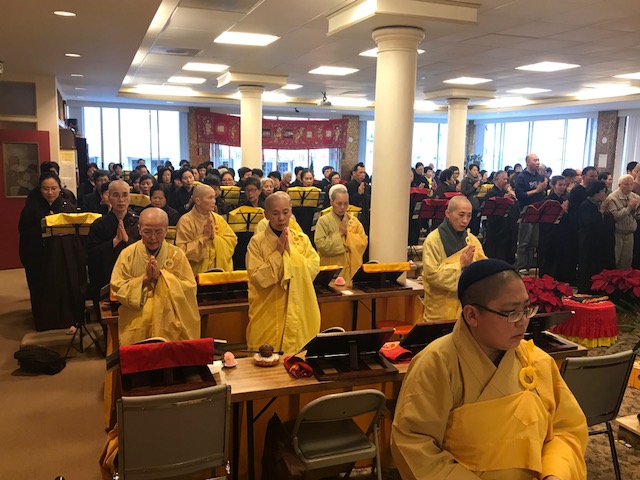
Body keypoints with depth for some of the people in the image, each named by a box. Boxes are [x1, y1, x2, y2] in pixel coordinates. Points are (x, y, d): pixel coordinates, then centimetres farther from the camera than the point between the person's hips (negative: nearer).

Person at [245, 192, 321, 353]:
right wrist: (278, 251, -18)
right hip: (267, 314, -2)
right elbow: (259, 278, -15)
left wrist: (290, 250, -15)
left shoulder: (302, 239, 3)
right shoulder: (257, 241, -6)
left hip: (298, 312, 3)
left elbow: (313, 270, -8)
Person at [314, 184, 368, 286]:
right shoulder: (323, 221, -3)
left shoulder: (354, 220, 10)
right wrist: (339, 234, -12)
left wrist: (348, 234, -10)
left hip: (353, 269, 4)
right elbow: (321, 245, -13)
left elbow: (364, 242, 1)